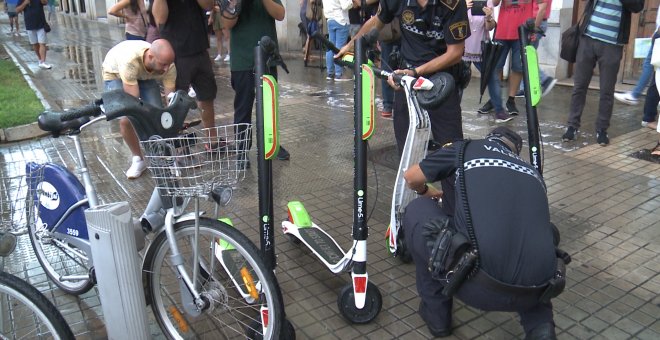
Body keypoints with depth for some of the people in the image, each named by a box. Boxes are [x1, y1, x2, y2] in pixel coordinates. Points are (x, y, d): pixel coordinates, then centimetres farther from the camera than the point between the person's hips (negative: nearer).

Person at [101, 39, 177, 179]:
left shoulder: (168, 65, -33)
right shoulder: (129, 60, -45)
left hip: (144, 75, 3)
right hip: (115, 73, -3)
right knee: (126, 119, -21)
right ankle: (138, 159, 2)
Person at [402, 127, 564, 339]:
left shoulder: (467, 148, 16)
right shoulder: (532, 172, 26)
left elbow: (411, 178, 27)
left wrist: (426, 192, 51)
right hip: (534, 291, 5)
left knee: (418, 210, 20)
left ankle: (436, 312, 27)